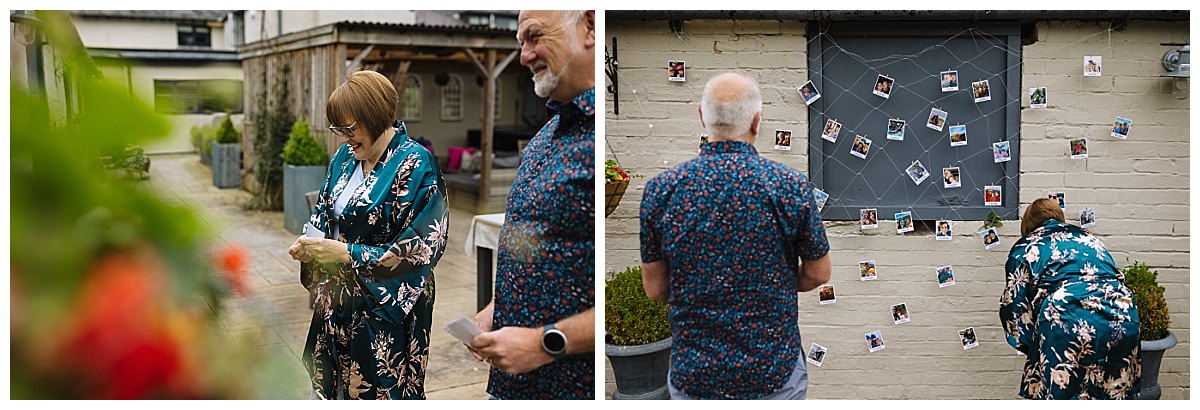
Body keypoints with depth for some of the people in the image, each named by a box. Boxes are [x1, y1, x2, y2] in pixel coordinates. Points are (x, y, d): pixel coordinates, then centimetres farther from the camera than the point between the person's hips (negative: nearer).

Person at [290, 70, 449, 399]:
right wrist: (309, 244, -6)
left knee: (379, 392, 3)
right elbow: (324, 213, 17)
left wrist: (344, 253, -21)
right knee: (336, 385, 13)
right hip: (339, 303, 7)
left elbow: (418, 251, -20)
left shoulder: (415, 166, -16)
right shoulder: (345, 157, 7)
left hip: (386, 310, -7)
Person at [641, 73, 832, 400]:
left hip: (693, 374, 1)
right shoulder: (790, 185, -11)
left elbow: (655, 289, 0)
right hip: (775, 372, -1)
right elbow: (818, 274, 0)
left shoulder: (661, 189, -8)